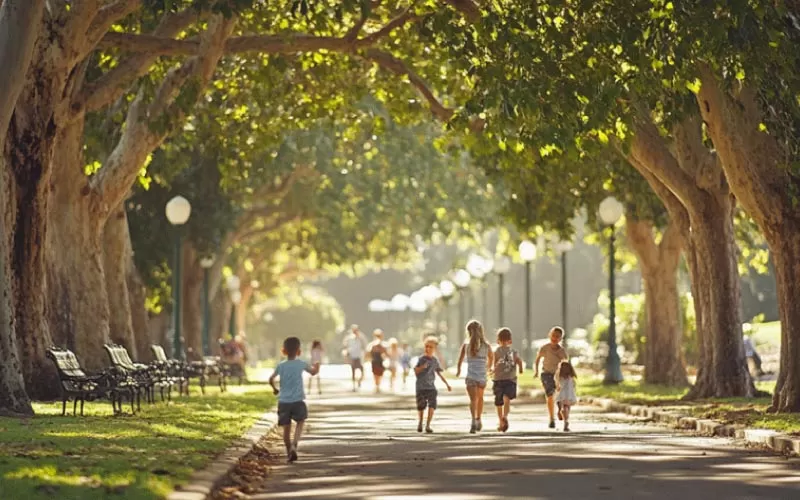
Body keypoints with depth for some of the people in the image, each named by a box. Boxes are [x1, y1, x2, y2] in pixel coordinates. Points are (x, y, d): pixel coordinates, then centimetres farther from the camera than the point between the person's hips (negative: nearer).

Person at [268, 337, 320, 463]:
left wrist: (275, 389, 20)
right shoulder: (301, 364, -3)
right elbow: (314, 372, 11)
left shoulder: (281, 365, 0)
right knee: (300, 422, 14)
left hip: (283, 401, 2)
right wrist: (317, 366, 33)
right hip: (298, 400, -2)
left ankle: (289, 453, 11)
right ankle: (294, 444, -10)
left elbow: (271, 379, 1)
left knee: (286, 427, 7)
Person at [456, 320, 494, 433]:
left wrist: (458, 371, 22)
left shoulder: (466, 345, -3)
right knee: (480, 397, 25)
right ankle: (478, 420, 35)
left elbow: (459, 362, 1)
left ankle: (474, 421, -28)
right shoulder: (486, 346, 1)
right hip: (482, 377, 2)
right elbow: (491, 358, 20)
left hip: (471, 376, -2)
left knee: (473, 399, -5)